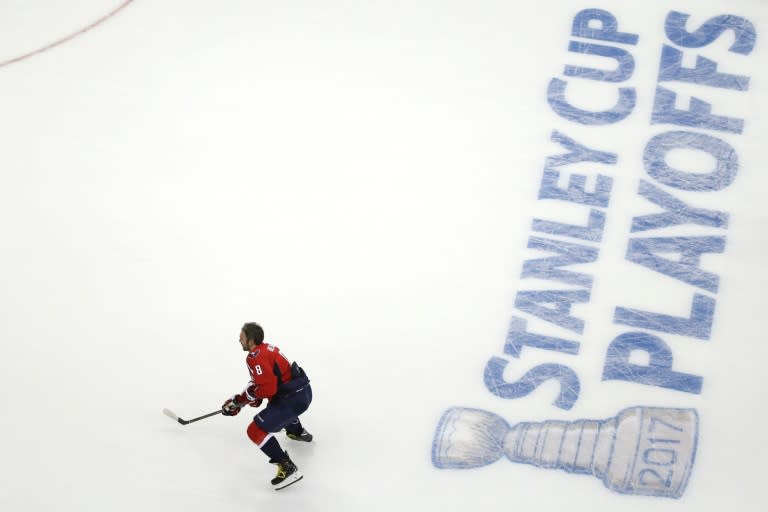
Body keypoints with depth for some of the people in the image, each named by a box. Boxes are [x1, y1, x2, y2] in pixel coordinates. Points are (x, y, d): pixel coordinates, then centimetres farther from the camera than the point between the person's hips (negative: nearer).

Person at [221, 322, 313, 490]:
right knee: (275, 403, 41)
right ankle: (298, 432, 57)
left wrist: (252, 394, -4)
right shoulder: (266, 348, 14)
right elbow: (259, 382, 21)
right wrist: (239, 400, 17)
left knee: (255, 430, -11)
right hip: (303, 390, 10)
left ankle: (287, 468, -15)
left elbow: (268, 388, -23)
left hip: (294, 399, -10)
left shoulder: (256, 357, -17)